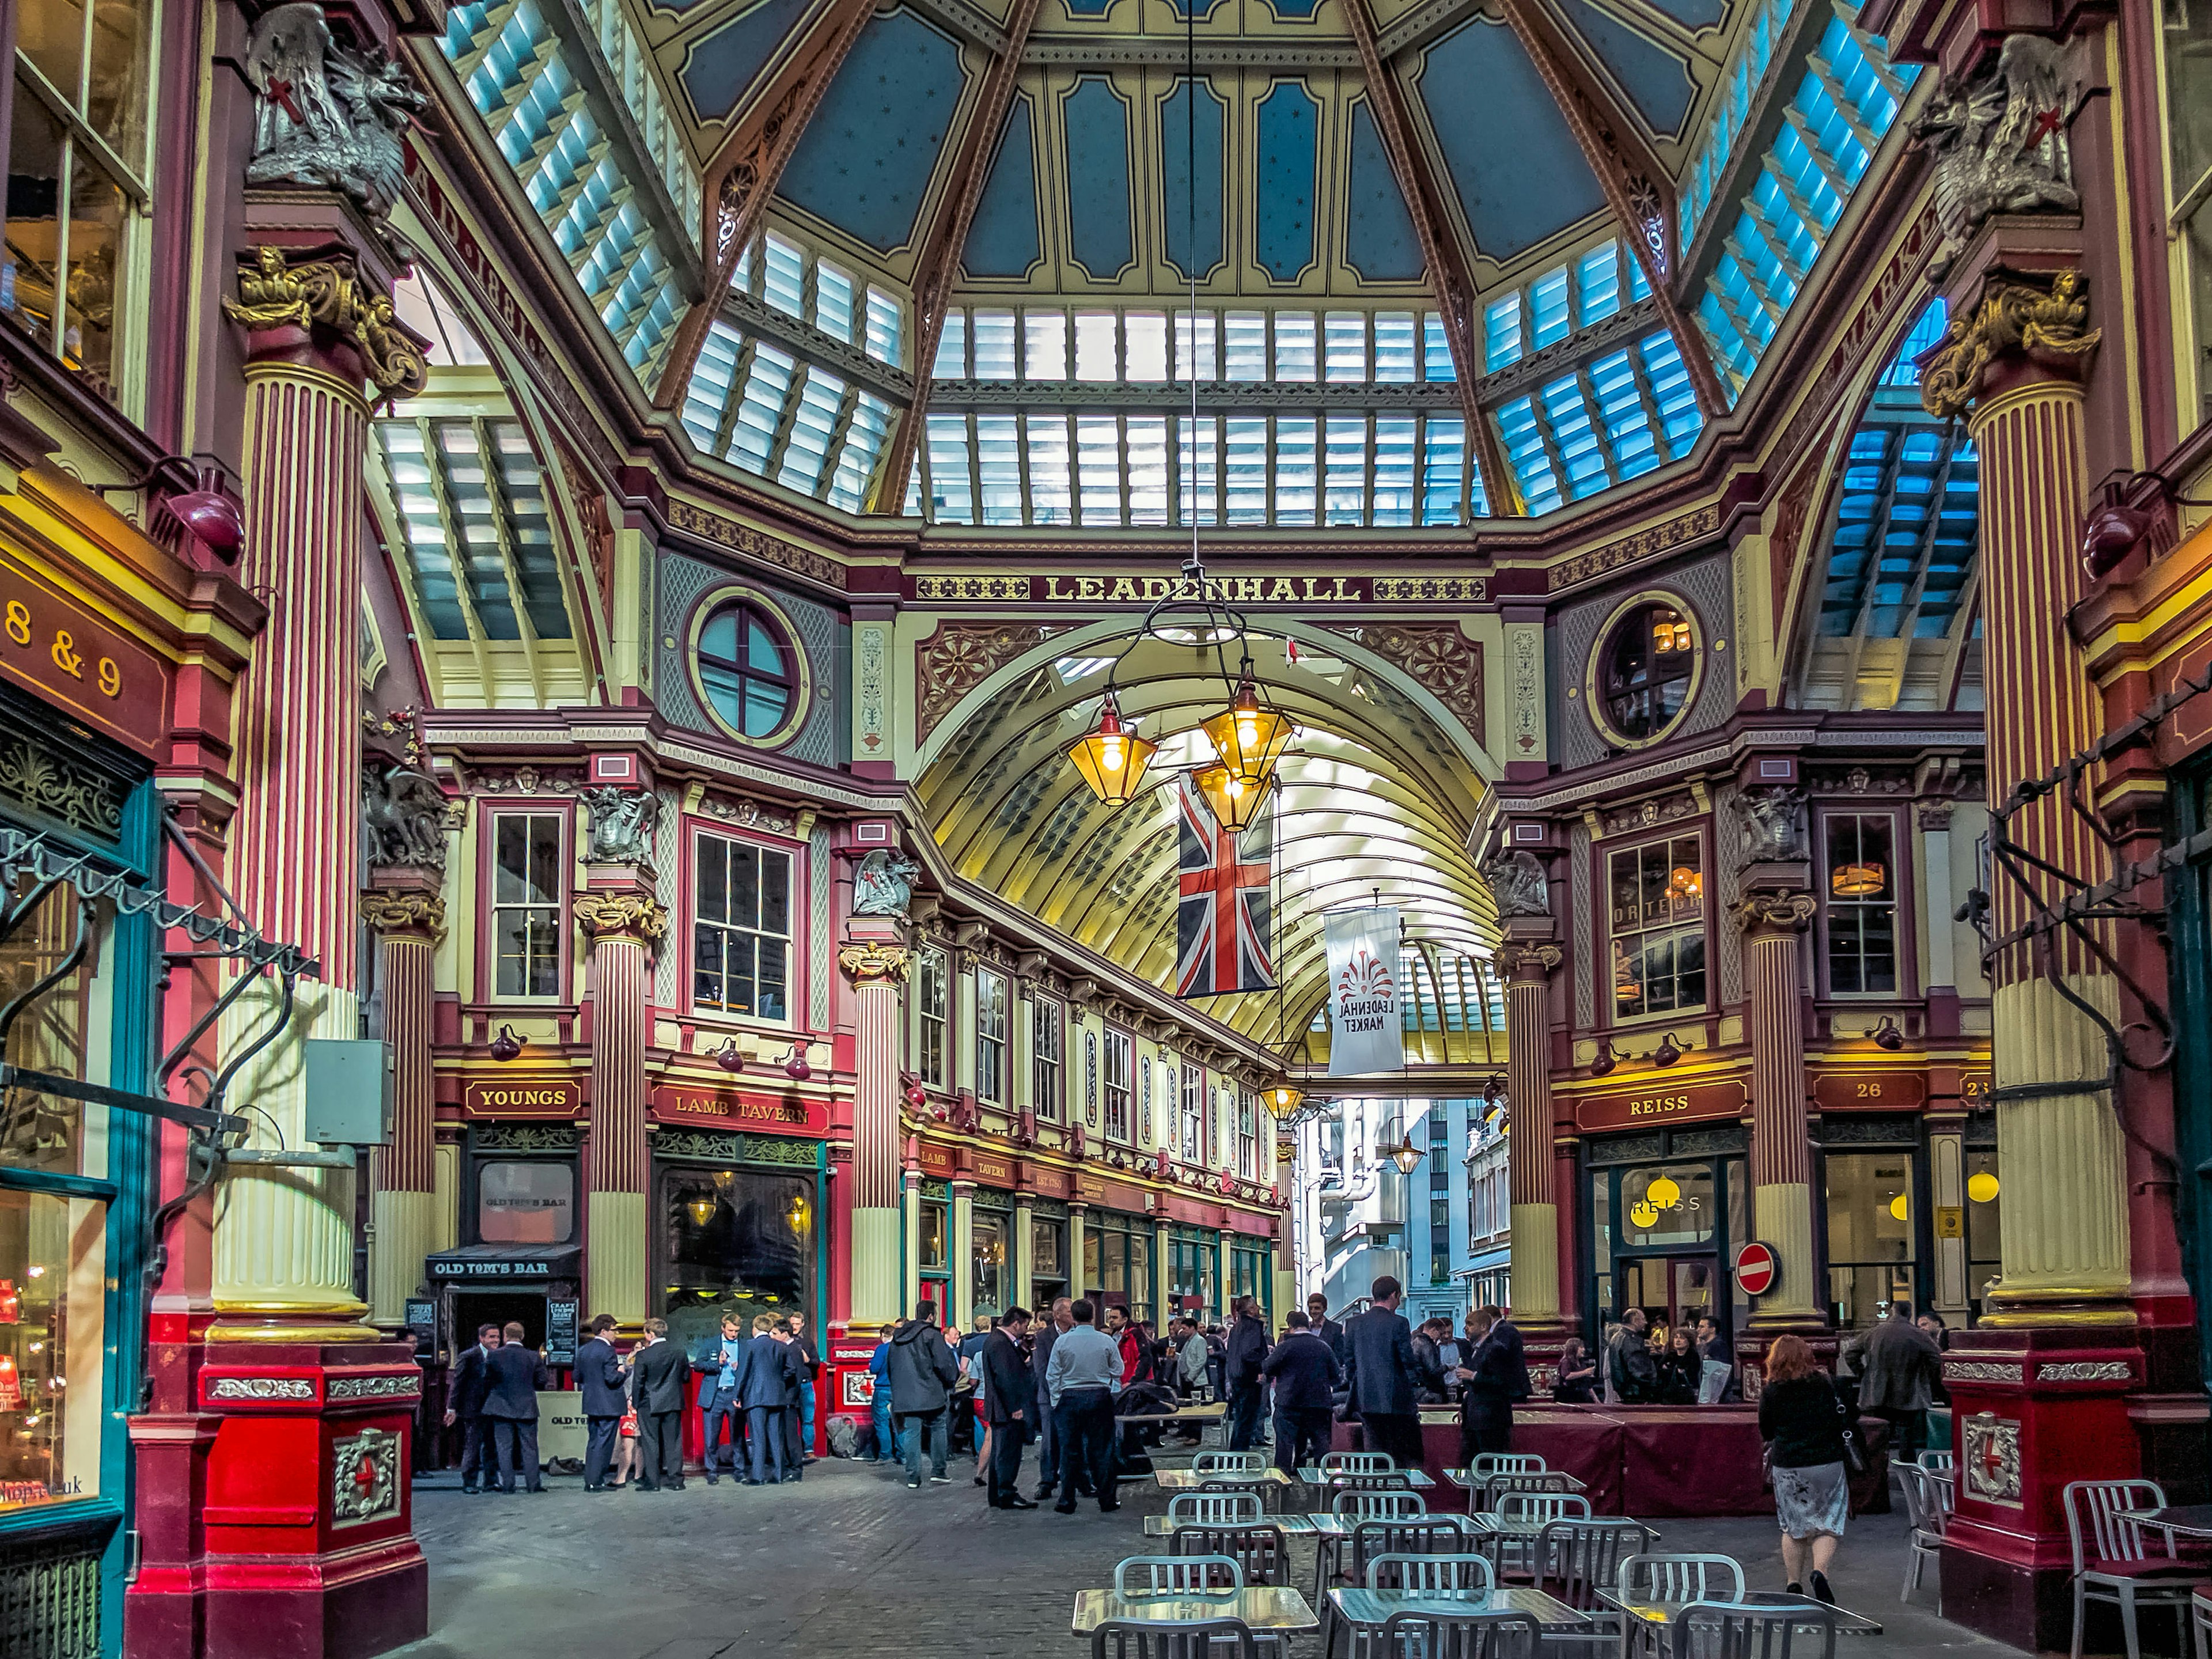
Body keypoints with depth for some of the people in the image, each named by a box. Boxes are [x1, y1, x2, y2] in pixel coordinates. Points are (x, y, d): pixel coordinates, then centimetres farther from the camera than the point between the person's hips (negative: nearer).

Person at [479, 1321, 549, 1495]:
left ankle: (508, 1485, 5)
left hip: (502, 1408, 0)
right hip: (527, 1409, 0)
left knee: (505, 1448, 6)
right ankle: (533, 1484, 9)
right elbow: (542, 1382, -1)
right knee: (529, 1447, 8)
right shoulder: (533, 1357, -5)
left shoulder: (495, 1355, -7)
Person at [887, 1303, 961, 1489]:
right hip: (930, 1394, -5)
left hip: (905, 1396, 5)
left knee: (911, 1433, 5)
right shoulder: (932, 1335, -8)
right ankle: (938, 1472, 9)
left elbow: (890, 1366, 18)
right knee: (938, 1428, 10)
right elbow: (944, 1364, -13)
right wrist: (952, 1378, 6)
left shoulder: (897, 1337, 13)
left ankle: (913, 1477, 2)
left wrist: (898, 1392, 24)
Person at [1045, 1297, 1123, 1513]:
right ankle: (1107, 1499, 10)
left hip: (1069, 1398, 0)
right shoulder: (1107, 1341, -4)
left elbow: (1052, 1375, -1)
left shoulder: (1062, 1341, -5)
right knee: (1101, 1449, 6)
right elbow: (1118, 1372, 4)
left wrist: (1056, 1401, 7)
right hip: (1100, 1397, 0)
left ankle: (1067, 1501, 8)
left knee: (1069, 1450, 5)